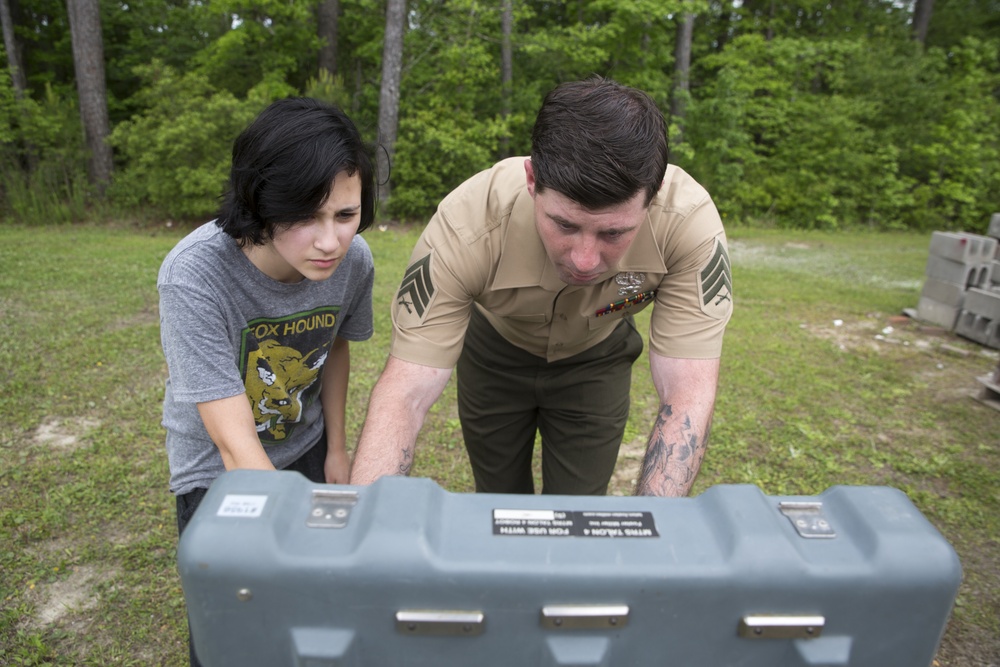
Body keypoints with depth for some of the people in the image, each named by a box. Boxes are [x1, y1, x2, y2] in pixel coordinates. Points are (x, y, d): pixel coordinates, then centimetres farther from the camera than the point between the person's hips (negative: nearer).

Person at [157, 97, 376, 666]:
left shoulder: (354, 260, -21)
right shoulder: (194, 277, -34)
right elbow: (237, 446, -34)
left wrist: (337, 448, 4)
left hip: (306, 446, 4)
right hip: (219, 468, -3)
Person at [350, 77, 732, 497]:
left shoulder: (691, 222, -35)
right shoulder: (468, 225, -38)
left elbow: (688, 392, -33)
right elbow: (405, 392, -36)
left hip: (596, 357, 1)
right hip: (495, 350, 0)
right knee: (500, 508, 15)